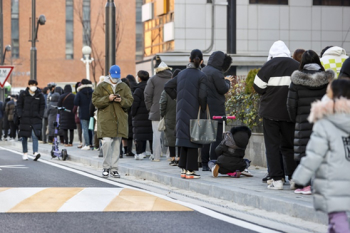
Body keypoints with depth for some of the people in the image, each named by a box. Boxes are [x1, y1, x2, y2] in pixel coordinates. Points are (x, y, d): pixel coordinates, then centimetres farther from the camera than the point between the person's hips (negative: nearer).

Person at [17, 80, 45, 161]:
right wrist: (20, 115, -5)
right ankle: (25, 153, 17)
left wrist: (40, 117, -1)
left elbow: (42, 107, 8)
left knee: (35, 136, -13)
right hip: (25, 118, 1)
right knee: (24, 136, 7)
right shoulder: (23, 94, 2)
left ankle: (36, 152, -22)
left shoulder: (40, 95, 4)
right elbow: (19, 105, 5)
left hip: (35, 118, -1)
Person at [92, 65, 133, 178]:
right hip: (105, 119, -3)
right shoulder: (101, 86, 4)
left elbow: (130, 101, 7)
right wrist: (108, 98, -17)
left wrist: (121, 100, -13)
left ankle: (114, 169, 12)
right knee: (106, 142, -14)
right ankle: (106, 167, -1)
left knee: (117, 144, 5)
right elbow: (95, 100, -4)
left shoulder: (124, 87, 12)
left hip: (119, 120, 3)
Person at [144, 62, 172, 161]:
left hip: (157, 112, -2)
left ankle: (156, 156, 0)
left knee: (157, 134, 0)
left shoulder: (153, 80, 0)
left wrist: (150, 108, 5)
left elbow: (147, 95, -3)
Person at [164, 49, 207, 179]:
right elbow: (202, 95, -16)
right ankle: (190, 170, -2)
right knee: (193, 140, -1)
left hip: (182, 111, 6)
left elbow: (167, 87, 11)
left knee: (185, 139, 12)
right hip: (194, 112, -5)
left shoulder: (181, 74, 8)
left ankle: (184, 169, 13)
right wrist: (203, 110, -3)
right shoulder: (201, 76, -9)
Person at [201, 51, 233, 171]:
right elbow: (223, 89, -15)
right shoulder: (216, 73, -15)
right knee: (216, 138, -6)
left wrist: (224, 80, 18)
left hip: (205, 109, 9)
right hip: (216, 110, -9)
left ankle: (205, 164, 13)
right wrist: (227, 81, 4)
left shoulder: (204, 71, 13)